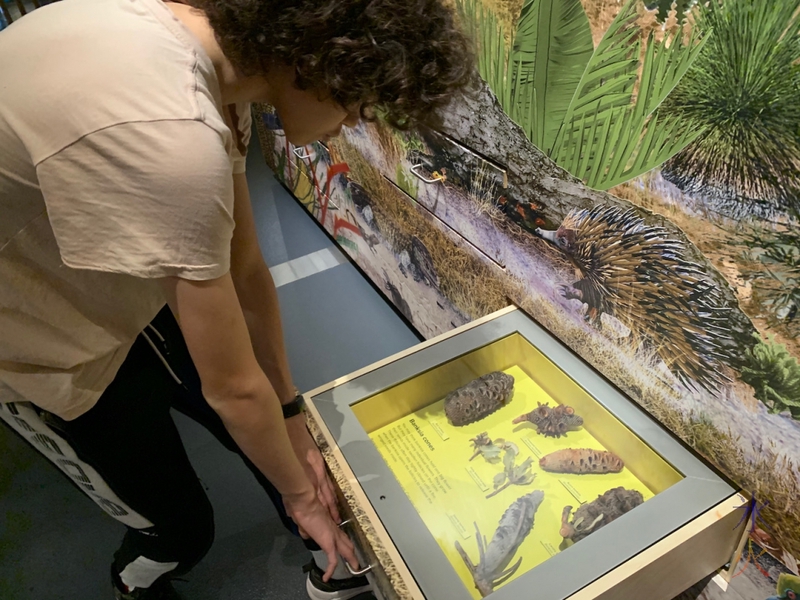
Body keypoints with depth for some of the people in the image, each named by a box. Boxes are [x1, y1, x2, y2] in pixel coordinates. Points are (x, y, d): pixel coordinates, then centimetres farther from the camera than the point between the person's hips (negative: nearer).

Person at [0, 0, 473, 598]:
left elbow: (245, 271, -7)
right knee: (180, 525, 9)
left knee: (274, 433, 11)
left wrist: (294, 425, 2)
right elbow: (234, 387, -28)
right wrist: (300, 494, -7)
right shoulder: (173, 139, -41)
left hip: (116, 284, 7)